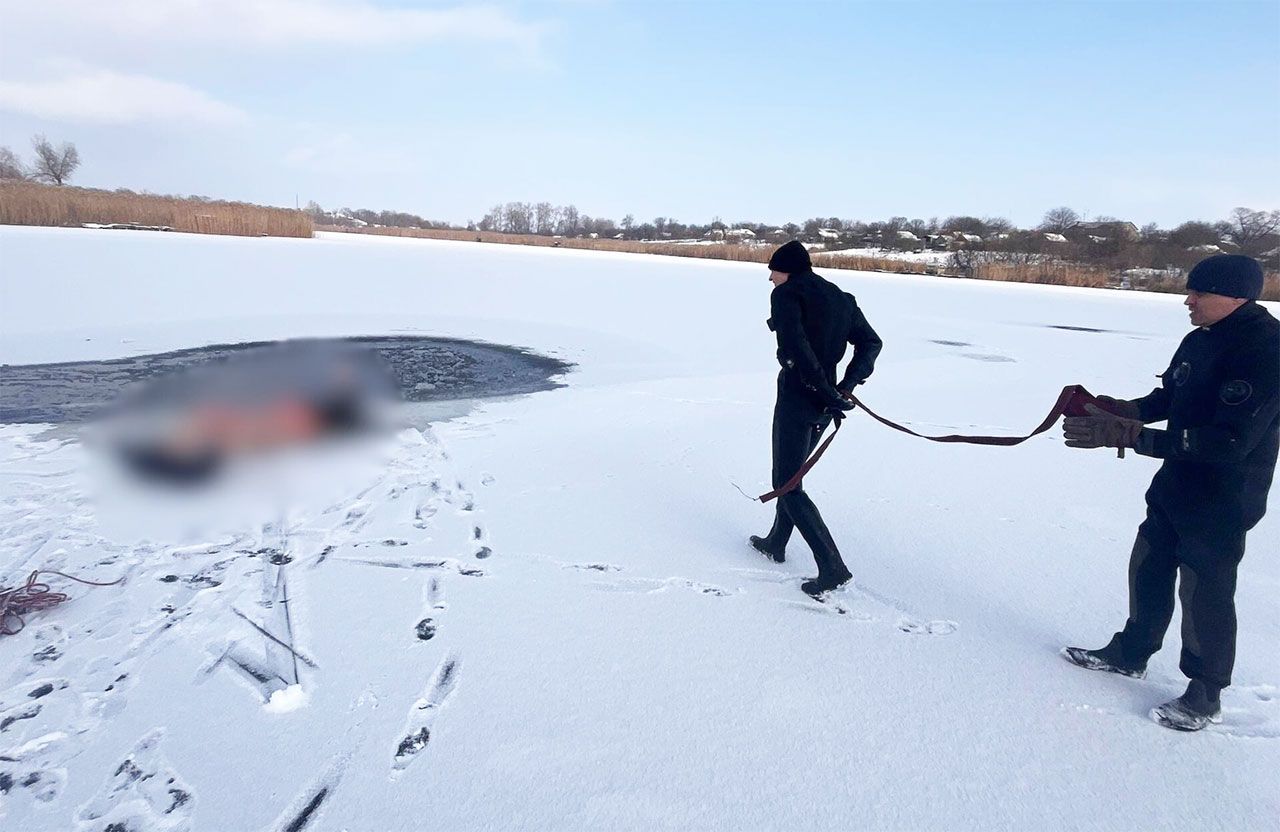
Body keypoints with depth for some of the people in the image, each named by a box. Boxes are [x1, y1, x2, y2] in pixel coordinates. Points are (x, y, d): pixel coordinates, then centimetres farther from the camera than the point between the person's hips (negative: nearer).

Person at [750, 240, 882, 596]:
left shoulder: (786, 294, -9)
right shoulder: (841, 298, 14)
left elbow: (794, 347, -24)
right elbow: (871, 342, 10)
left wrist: (824, 392, -21)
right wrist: (846, 386, 2)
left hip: (797, 396, -8)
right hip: (824, 402, 8)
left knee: (788, 486, -1)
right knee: (790, 474, 23)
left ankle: (832, 566, -7)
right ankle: (777, 542, 36)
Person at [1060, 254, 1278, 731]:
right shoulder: (1200, 341, 2)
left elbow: (1227, 442, -32)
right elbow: (1167, 400, 13)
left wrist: (1127, 435, -36)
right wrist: (1118, 410, -8)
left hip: (1222, 502, -8)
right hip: (1174, 488, 8)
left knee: (1204, 592, 5)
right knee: (1148, 570, 18)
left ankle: (1205, 695, 25)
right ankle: (1130, 654, 38)